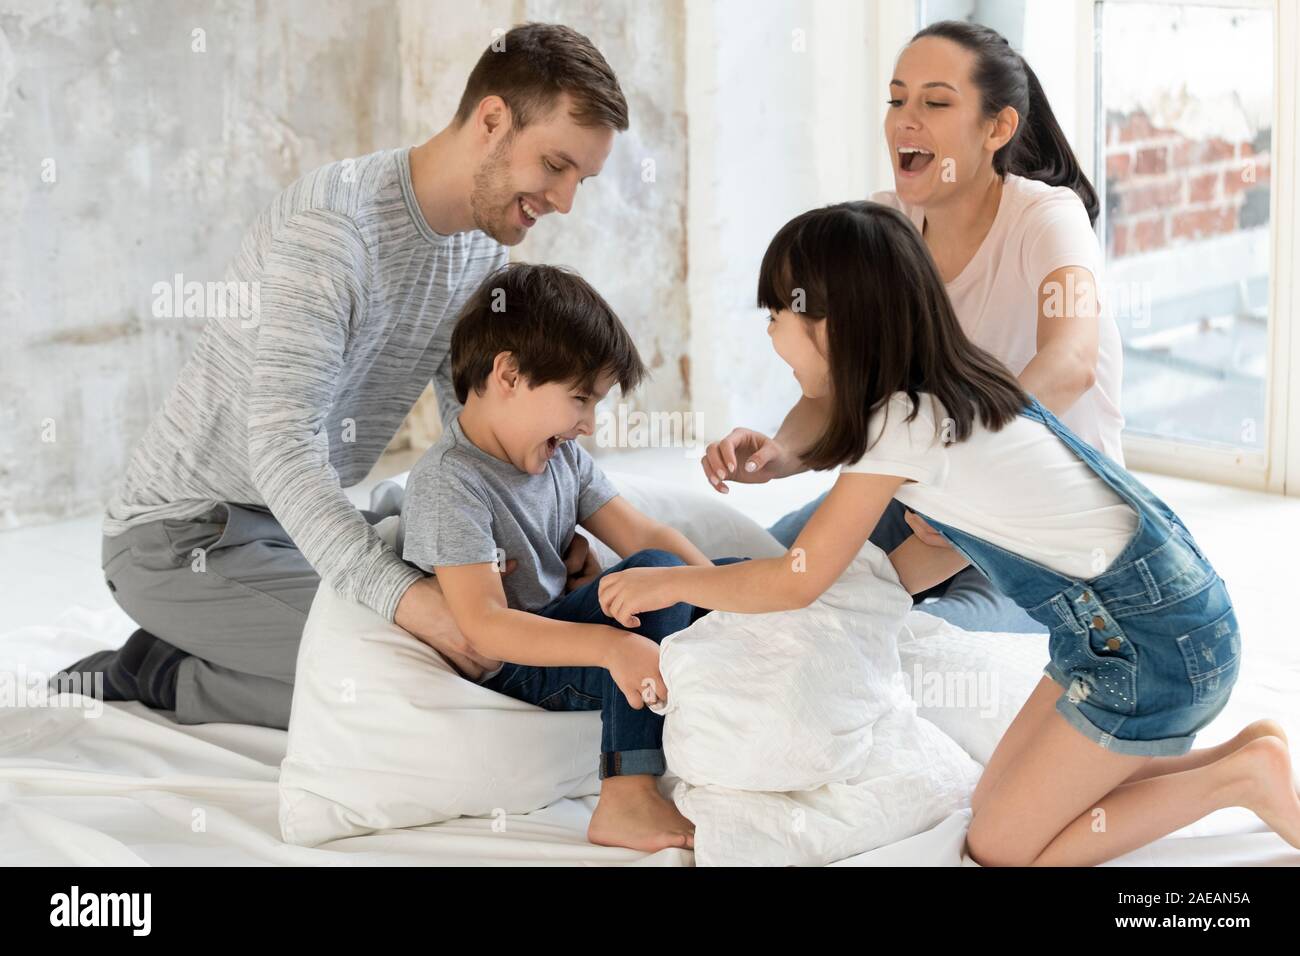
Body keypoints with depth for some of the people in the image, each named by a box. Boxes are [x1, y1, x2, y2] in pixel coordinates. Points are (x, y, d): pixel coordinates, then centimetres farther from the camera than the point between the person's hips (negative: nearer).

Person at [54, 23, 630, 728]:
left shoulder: (485, 241, 3)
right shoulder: (332, 227, -25)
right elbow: (283, 447, -35)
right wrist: (402, 596, -46)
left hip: (309, 520, 9)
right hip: (183, 537, -9)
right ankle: (156, 675, -4)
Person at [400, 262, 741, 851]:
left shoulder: (561, 457, 5)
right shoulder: (448, 483, -22)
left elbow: (643, 535, 3)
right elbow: (484, 625, -30)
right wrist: (610, 646, -40)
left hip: (551, 634, 9)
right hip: (497, 670, -9)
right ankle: (627, 798, -32)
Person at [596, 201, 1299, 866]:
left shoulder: (905, 424, -18)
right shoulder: (948, 394, 7)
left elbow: (798, 581, -11)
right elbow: (946, 546, 18)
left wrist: (667, 582, 2)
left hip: (1152, 640, -9)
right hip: (1129, 619, 9)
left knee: (1001, 849, -1)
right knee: (993, 805, 13)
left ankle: (1242, 777, 1)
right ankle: (1241, 752, 12)